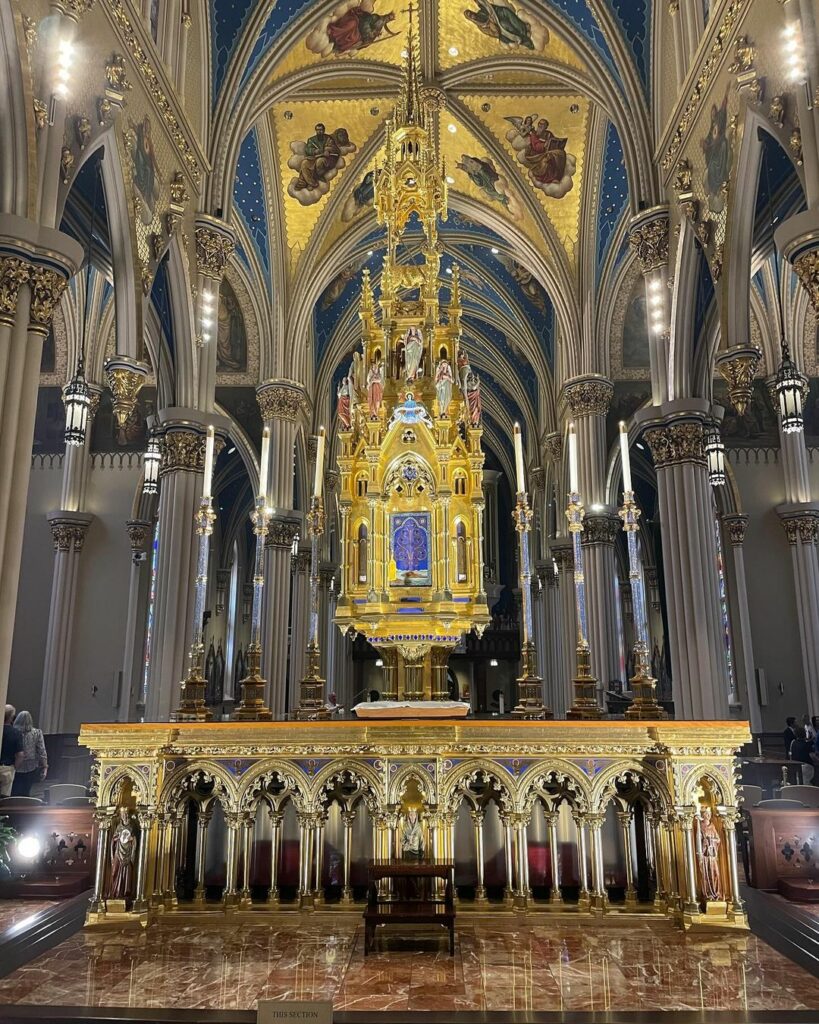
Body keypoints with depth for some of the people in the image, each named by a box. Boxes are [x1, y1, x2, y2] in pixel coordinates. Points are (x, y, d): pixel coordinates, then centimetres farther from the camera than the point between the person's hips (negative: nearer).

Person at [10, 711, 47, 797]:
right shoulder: (37, 733, -4)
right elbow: (42, 751, -4)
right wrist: (45, 767, 2)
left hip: (16, 769, -1)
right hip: (31, 768, 1)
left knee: (14, 794, 7)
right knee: (26, 793, 13)